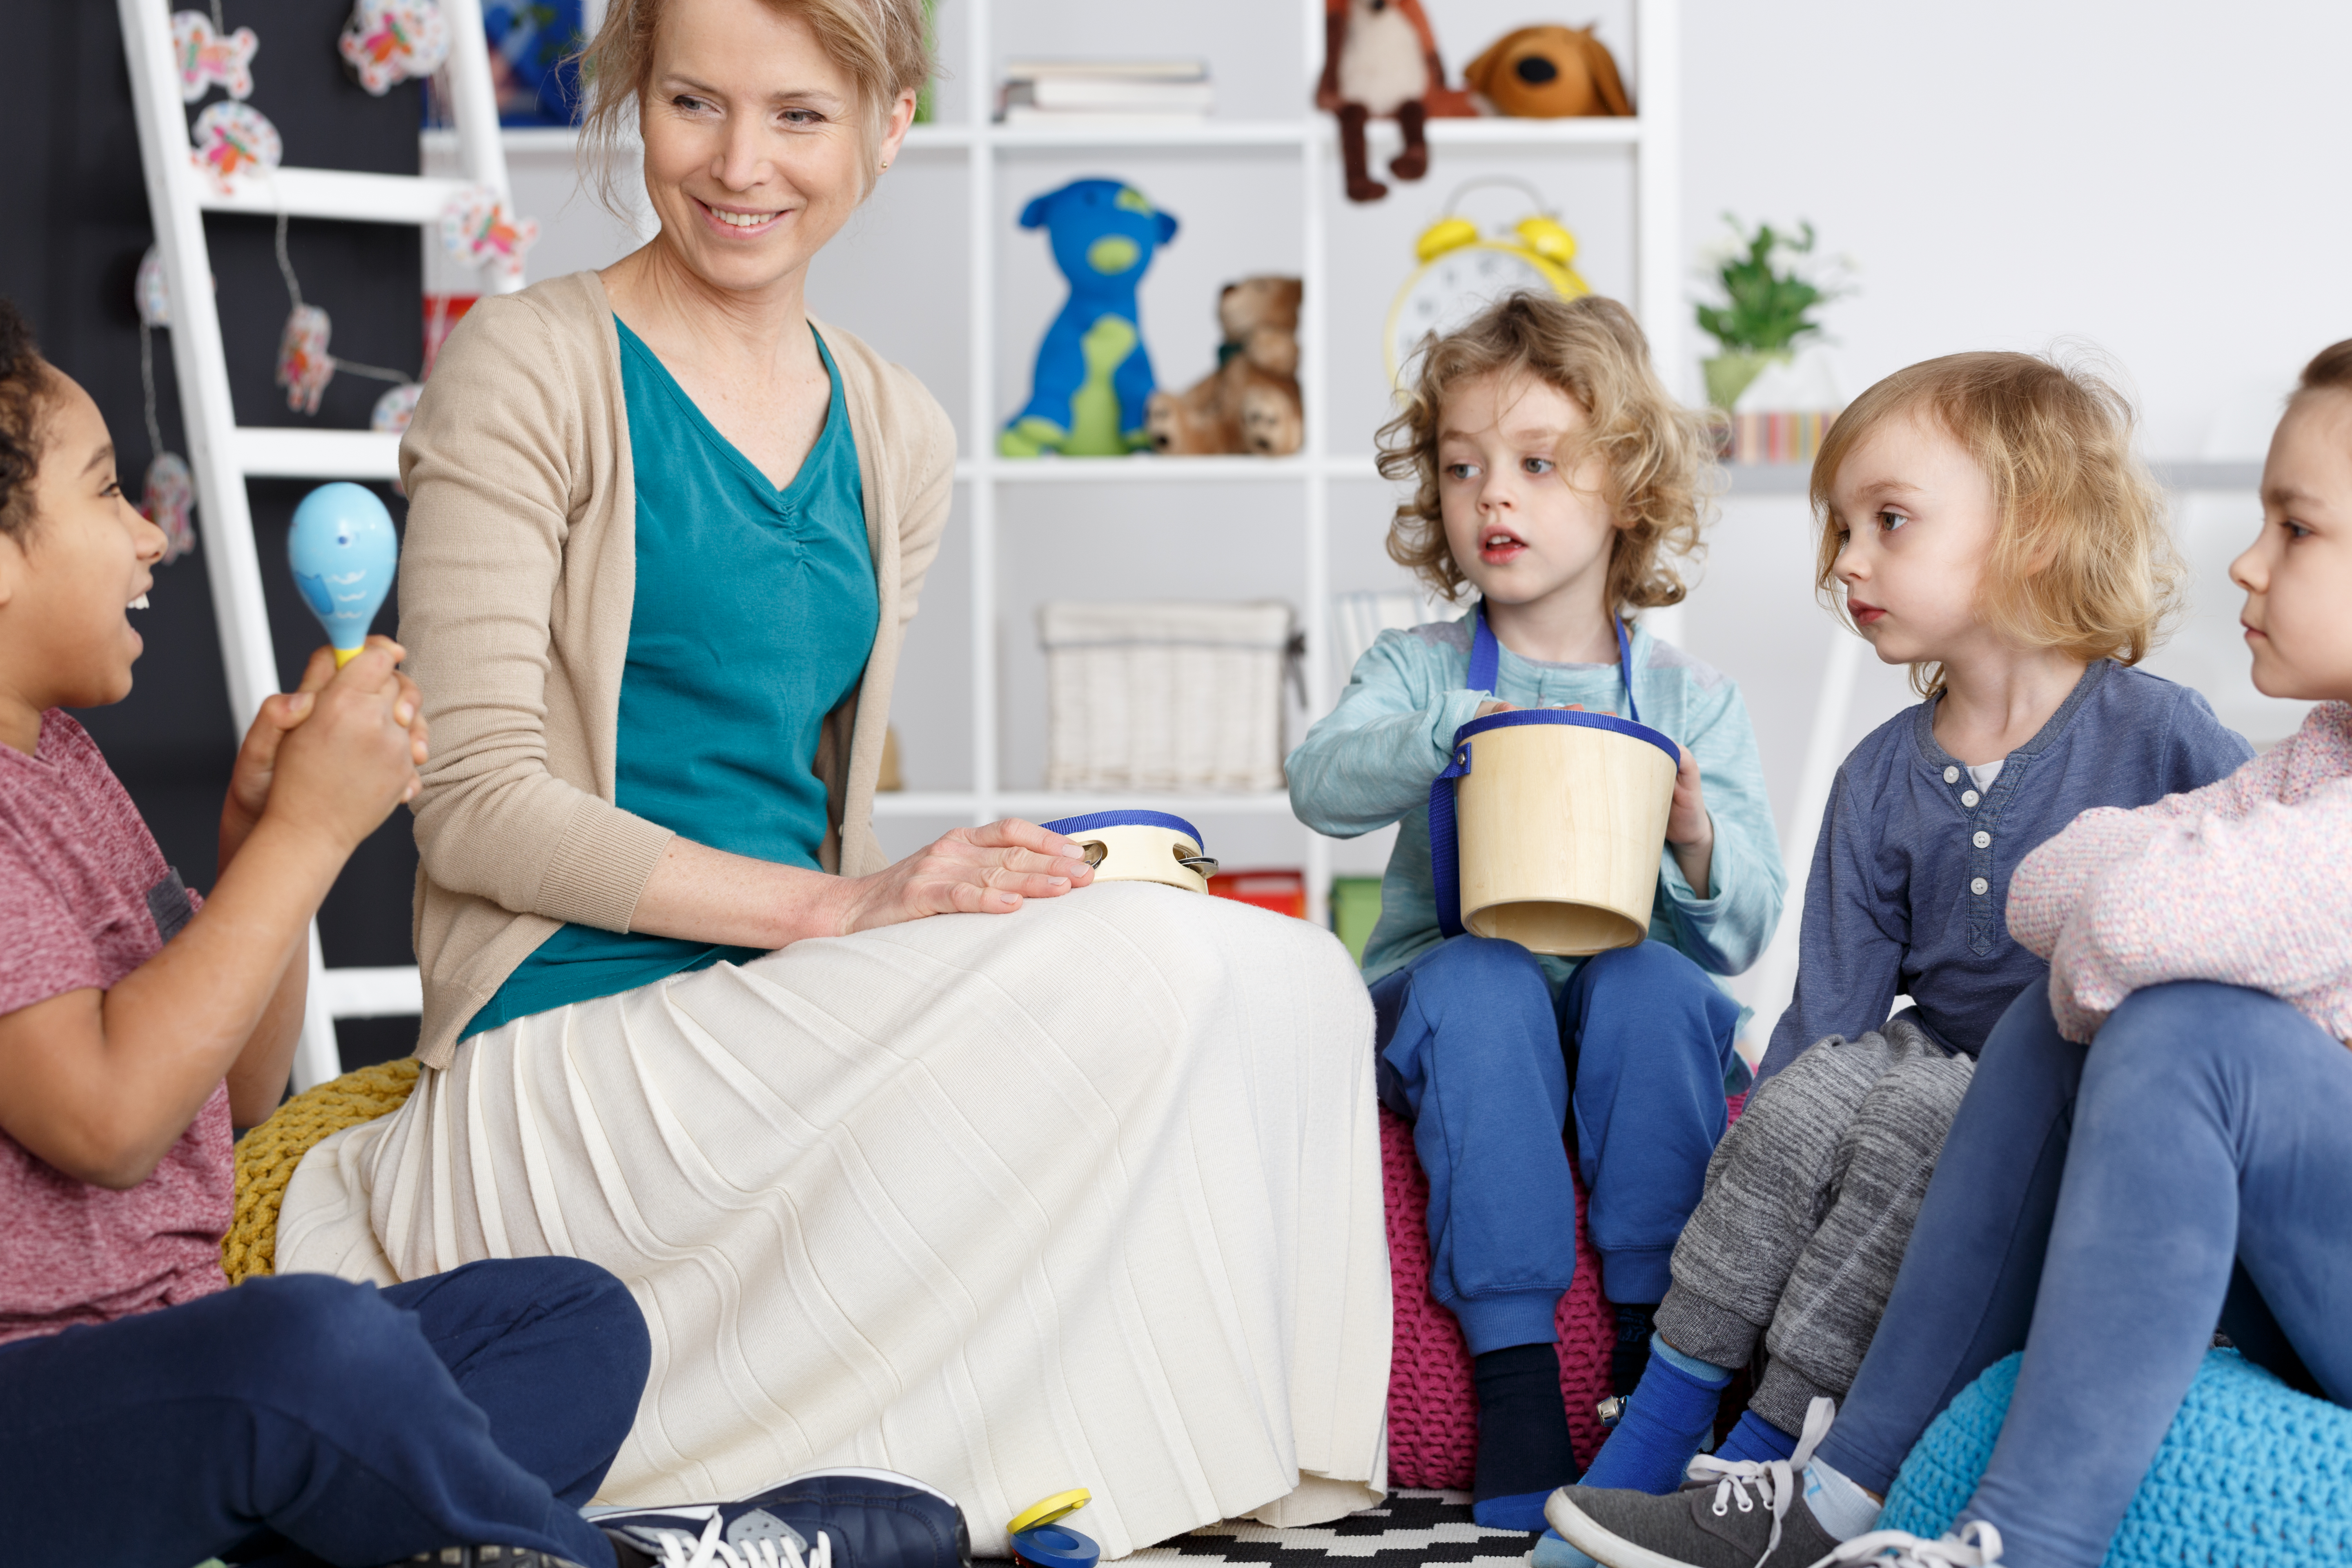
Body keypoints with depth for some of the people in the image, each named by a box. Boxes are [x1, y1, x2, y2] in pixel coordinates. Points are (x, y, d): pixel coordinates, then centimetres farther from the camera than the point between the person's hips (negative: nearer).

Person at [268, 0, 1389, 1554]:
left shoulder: (894, 438, 17)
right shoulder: (533, 372, -4)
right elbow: (477, 806, -10)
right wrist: (835, 907, -20)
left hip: (798, 1021, 7)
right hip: (583, 1045, -6)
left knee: (1295, 984, -14)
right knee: (1156, 968, -25)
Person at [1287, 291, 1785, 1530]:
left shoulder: (1690, 698, 7)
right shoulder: (1416, 670, 8)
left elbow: (1744, 934, 1)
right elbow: (1320, 783, -13)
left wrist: (1698, 842, -21)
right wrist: (1449, 737, -31)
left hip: (1628, 1002, 0)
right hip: (1446, 1000, 0)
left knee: (1651, 987, -33)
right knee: (1479, 984, -34)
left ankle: (1652, 1344, -25)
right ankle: (1513, 1368, -34)